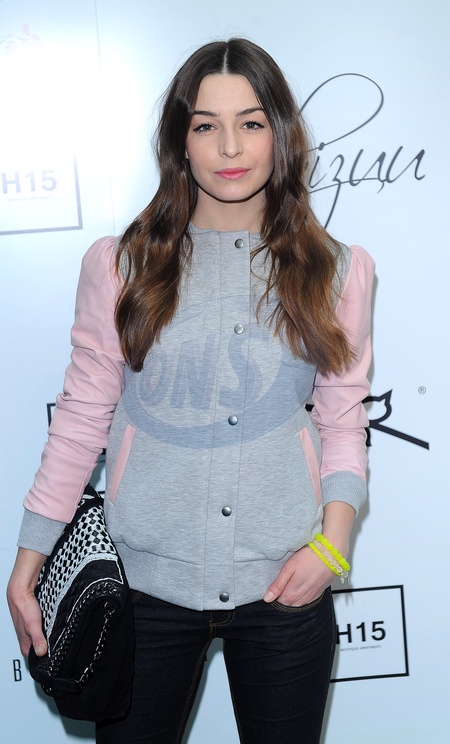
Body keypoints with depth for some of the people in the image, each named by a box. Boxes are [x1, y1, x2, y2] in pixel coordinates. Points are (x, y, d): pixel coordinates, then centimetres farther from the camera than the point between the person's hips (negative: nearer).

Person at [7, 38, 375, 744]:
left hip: (285, 585, 1)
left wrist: (333, 541, -8)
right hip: (145, 582, 0)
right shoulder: (118, 265, -2)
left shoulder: (338, 270, 2)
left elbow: (343, 420, 6)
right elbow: (82, 415, 1)